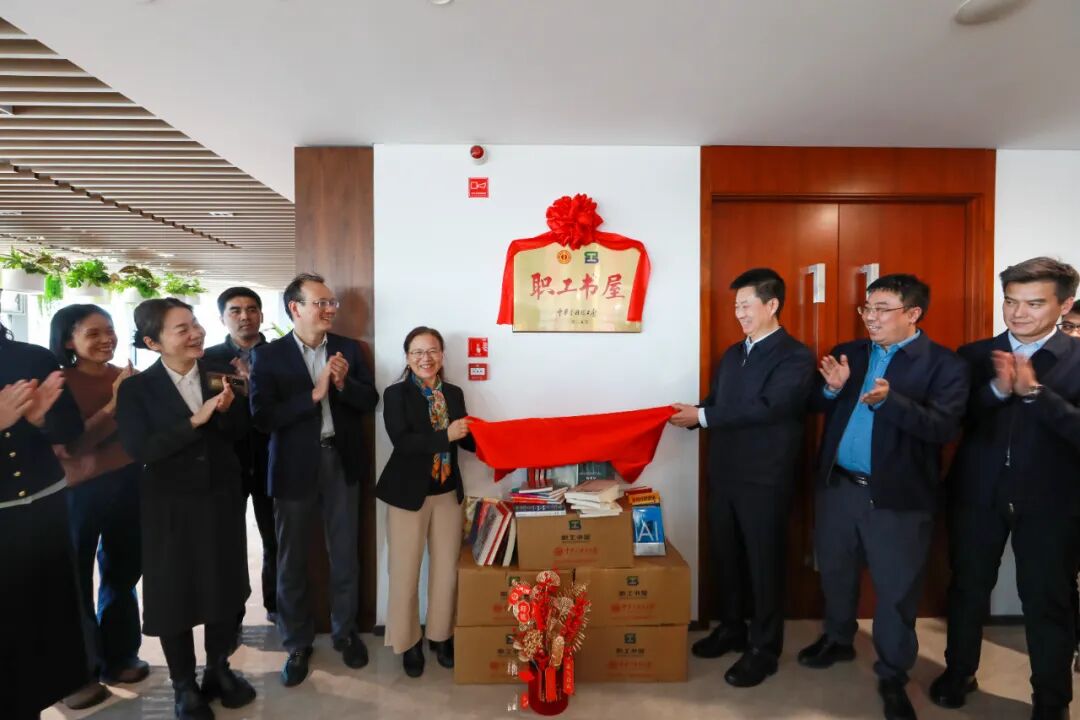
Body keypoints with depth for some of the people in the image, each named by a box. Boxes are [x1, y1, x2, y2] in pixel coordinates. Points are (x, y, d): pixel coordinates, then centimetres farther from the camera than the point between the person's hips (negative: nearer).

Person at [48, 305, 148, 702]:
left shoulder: (128, 377, 1)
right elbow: (67, 446, -19)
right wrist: (112, 406, -25)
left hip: (128, 485, 4)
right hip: (79, 492, -4)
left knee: (123, 573, 17)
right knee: (76, 580, 9)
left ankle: (118, 656, 36)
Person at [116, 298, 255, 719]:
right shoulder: (136, 388, -10)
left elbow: (240, 432, -2)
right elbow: (140, 450, -18)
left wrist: (225, 409, -22)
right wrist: (196, 420, -27)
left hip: (222, 500, 3)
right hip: (171, 507, -2)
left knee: (225, 588, 15)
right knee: (175, 593, 12)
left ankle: (218, 670, 37)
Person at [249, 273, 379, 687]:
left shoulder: (349, 349, 2)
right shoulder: (268, 356, -6)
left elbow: (370, 402, -1)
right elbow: (262, 417, -15)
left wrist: (344, 383, -19)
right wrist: (314, 394, -24)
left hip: (342, 461, 2)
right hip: (295, 466, -1)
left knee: (345, 554, 14)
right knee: (292, 559, 13)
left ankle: (345, 631, 35)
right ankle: (297, 643, 34)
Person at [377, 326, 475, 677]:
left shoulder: (454, 393, 5)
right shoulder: (396, 394, -9)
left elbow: (467, 440, 7)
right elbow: (402, 442, -22)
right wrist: (446, 436, -27)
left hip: (448, 493, 4)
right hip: (408, 494, -4)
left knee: (447, 570, 14)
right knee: (405, 573, 9)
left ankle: (441, 635, 35)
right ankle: (409, 642, 30)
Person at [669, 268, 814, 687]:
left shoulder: (795, 357, -10)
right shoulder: (732, 354, 13)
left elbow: (767, 407, -22)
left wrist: (702, 416, -22)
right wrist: (688, 415, -9)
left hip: (764, 478, -6)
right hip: (724, 473, 7)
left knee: (764, 562, 8)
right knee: (727, 556, 17)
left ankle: (763, 649, 25)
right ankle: (733, 628, 37)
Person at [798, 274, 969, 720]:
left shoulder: (943, 364, -7)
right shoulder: (848, 353, 6)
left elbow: (945, 428, -19)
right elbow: (817, 408, 6)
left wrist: (889, 400, -33)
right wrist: (832, 389, -15)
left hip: (898, 496, -4)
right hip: (837, 486, 5)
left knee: (896, 590, 9)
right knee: (835, 572, 20)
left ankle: (893, 676, 30)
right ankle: (838, 640, 43)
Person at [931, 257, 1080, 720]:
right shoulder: (974, 356, 0)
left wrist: (1034, 391, -25)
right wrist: (997, 389, -21)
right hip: (977, 495, 2)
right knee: (968, 588, 16)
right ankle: (959, 672, 36)